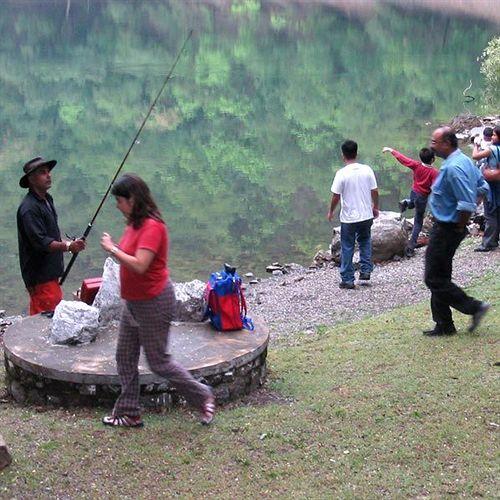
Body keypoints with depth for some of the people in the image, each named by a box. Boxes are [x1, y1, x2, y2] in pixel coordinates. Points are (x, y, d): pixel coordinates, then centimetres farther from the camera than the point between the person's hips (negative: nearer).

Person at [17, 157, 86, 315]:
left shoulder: (47, 200, 13)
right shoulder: (29, 208, -20)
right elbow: (40, 242, -26)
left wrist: (69, 243, 13)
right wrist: (67, 246, -34)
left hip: (50, 271, 10)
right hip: (40, 275, -10)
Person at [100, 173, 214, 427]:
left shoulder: (152, 226, -23)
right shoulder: (134, 224, 7)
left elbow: (139, 265, -31)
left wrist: (113, 249, -22)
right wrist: (113, 248, 1)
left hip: (154, 302, -10)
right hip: (133, 302, 10)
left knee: (158, 362, 1)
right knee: (125, 359, 13)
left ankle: (202, 396, 19)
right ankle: (128, 413, 23)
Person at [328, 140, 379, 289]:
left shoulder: (342, 173, -14)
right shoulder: (367, 170, -4)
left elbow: (336, 196, -11)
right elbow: (375, 191, 1)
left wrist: (331, 212, 6)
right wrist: (375, 208, 18)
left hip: (349, 217, -4)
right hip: (366, 215, 4)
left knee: (347, 248, 7)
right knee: (365, 242, 26)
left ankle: (347, 280, 11)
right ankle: (365, 270, 20)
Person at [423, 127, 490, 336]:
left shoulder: (453, 168, -24)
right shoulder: (465, 160, 8)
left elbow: (467, 204, -29)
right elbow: (483, 187, 18)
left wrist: (460, 227, -15)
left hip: (446, 230, -10)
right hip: (446, 227, 10)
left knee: (435, 279, -2)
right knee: (440, 277, 15)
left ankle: (474, 307, 3)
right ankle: (444, 325, 21)